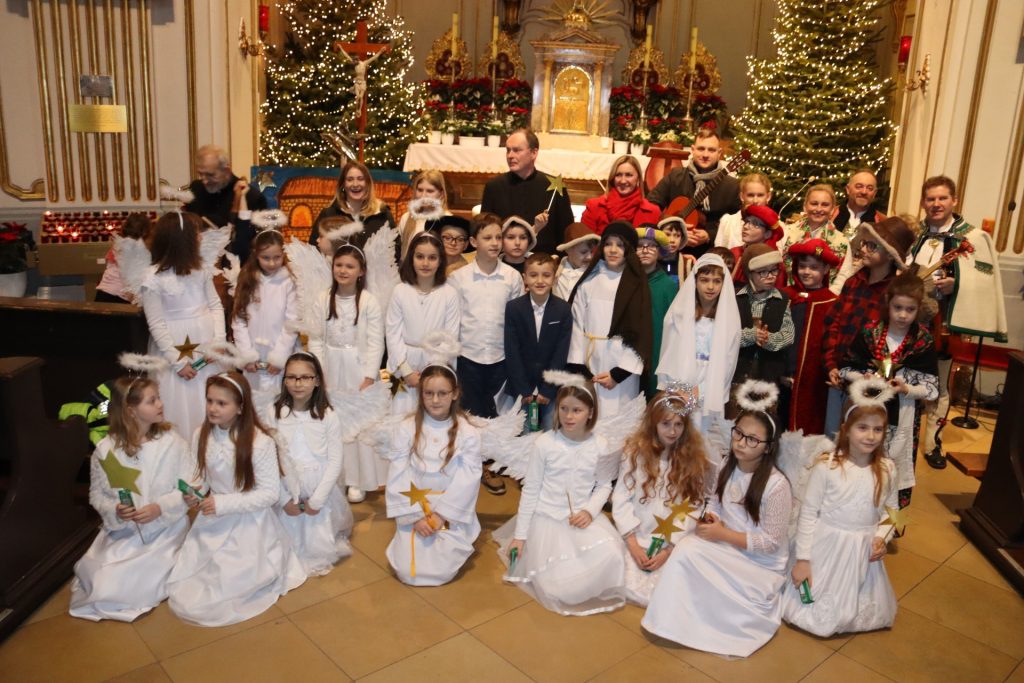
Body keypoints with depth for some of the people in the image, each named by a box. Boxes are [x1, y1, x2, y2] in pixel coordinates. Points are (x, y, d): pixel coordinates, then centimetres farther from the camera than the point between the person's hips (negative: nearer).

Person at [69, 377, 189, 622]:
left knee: (140, 586, -17)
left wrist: (160, 508, -21)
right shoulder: (105, 449, -7)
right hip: (122, 531, 2)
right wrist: (114, 510, -17)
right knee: (103, 586, -6)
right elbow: (97, 494, 2)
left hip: (165, 529, -2)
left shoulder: (172, 442, -10)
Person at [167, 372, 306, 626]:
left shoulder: (260, 442, -21)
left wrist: (223, 503, -23)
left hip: (248, 522, -5)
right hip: (212, 520, 5)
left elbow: (270, 493, -18)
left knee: (231, 584, -9)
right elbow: (198, 475, 6)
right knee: (181, 589, 2)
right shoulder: (201, 435, -5)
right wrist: (193, 491, -18)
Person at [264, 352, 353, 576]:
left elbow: (335, 461, -6)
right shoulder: (274, 413, -7)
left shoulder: (328, 415, -8)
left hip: (321, 491, 0)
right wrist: (285, 498, -9)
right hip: (287, 492, 0)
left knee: (321, 551, 8)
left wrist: (317, 499, -10)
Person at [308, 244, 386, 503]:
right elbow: (316, 339, 4)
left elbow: (376, 343, -8)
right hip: (331, 370, 3)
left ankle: (358, 480, 16)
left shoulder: (369, 302, -9)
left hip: (359, 370, -3)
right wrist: (318, 372, -2)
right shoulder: (323, 299, 1)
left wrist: (369, 377, -12)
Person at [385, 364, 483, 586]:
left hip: (451, 514, -1)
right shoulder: (406, 429, -6)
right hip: (413, 511, 1)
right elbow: (398, 479, -6)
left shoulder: (468, 433, -8)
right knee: (407, 571, -10)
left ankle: (456, 543, 17)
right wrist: (416, 516, -13)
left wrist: (440, 516, -14)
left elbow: (467, 483, -9)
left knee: (442, 571, -15)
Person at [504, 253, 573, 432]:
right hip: (521, 388, 0)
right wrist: (523, 390, -8)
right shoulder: (513, 308, -4)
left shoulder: (564, 309, -3)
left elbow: (561, 353, -5)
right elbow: (511, 352, -5)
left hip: (552, 389, 0)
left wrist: (548, 390, -9)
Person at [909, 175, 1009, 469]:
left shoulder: (973, 237, -2)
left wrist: (955, 284, -22)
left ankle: (932, 442, 20)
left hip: (944, 322, -2)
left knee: (939, 385, 7)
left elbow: (983, 284, -7)